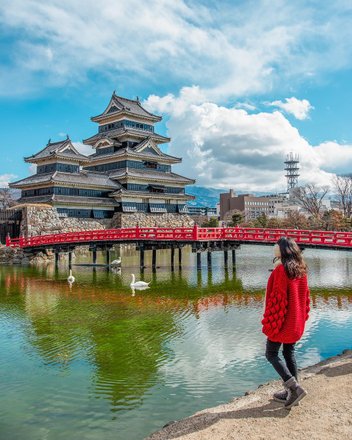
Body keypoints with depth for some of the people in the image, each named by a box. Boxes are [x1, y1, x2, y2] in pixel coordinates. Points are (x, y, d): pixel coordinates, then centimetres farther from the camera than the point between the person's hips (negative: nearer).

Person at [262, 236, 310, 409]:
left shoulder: (281, 270, -20)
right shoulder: (300, 270, 5)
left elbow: (278, 298, -21)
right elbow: (305, 296, 11)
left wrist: (269, 322, -15)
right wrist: (302, 317, 19)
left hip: (281, 321, -8)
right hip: (296, 322, 8)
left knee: (271, 354, 5)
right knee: (289, 353, 16)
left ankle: (295, 388, -4)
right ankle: (292, 392, 21)